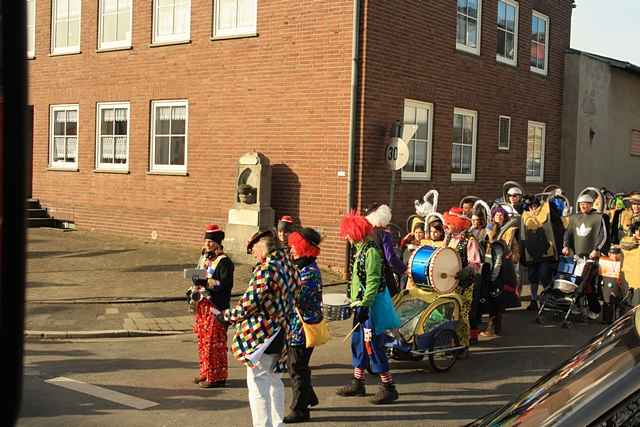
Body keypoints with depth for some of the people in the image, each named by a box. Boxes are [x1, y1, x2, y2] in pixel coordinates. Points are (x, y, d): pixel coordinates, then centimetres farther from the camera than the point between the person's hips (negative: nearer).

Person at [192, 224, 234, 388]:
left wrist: (206, 282, -25)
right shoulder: (204, 257, 14)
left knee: (214, 342, -3)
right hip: (202, 304, 8)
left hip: (216, 306, -8)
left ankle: (217, 376, 5)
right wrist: (196, 284, 1)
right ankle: (206, 373, 25)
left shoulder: (224, 261, -12)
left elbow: (226, 284, -20)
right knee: (202, 340, 14)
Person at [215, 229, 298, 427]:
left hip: (261, 335, -9)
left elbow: (249, 303, -19)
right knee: (273, 380, 20)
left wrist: (225, 316, -7)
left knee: (258, 382, 0)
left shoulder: (266, 269, -19)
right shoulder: (289, 267, 7)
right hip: (280, 334, 9)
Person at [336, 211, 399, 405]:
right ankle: (358, 383, 27)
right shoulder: (362, 249, 12)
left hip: (369, 307, -10)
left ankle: (388, 387, 3)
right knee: (358, 343, 16)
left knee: (373, 345, -5)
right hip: (361, 305, 10)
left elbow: (373, 281, -22)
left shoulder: (371, 251, -18)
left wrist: (364, 305, -24)